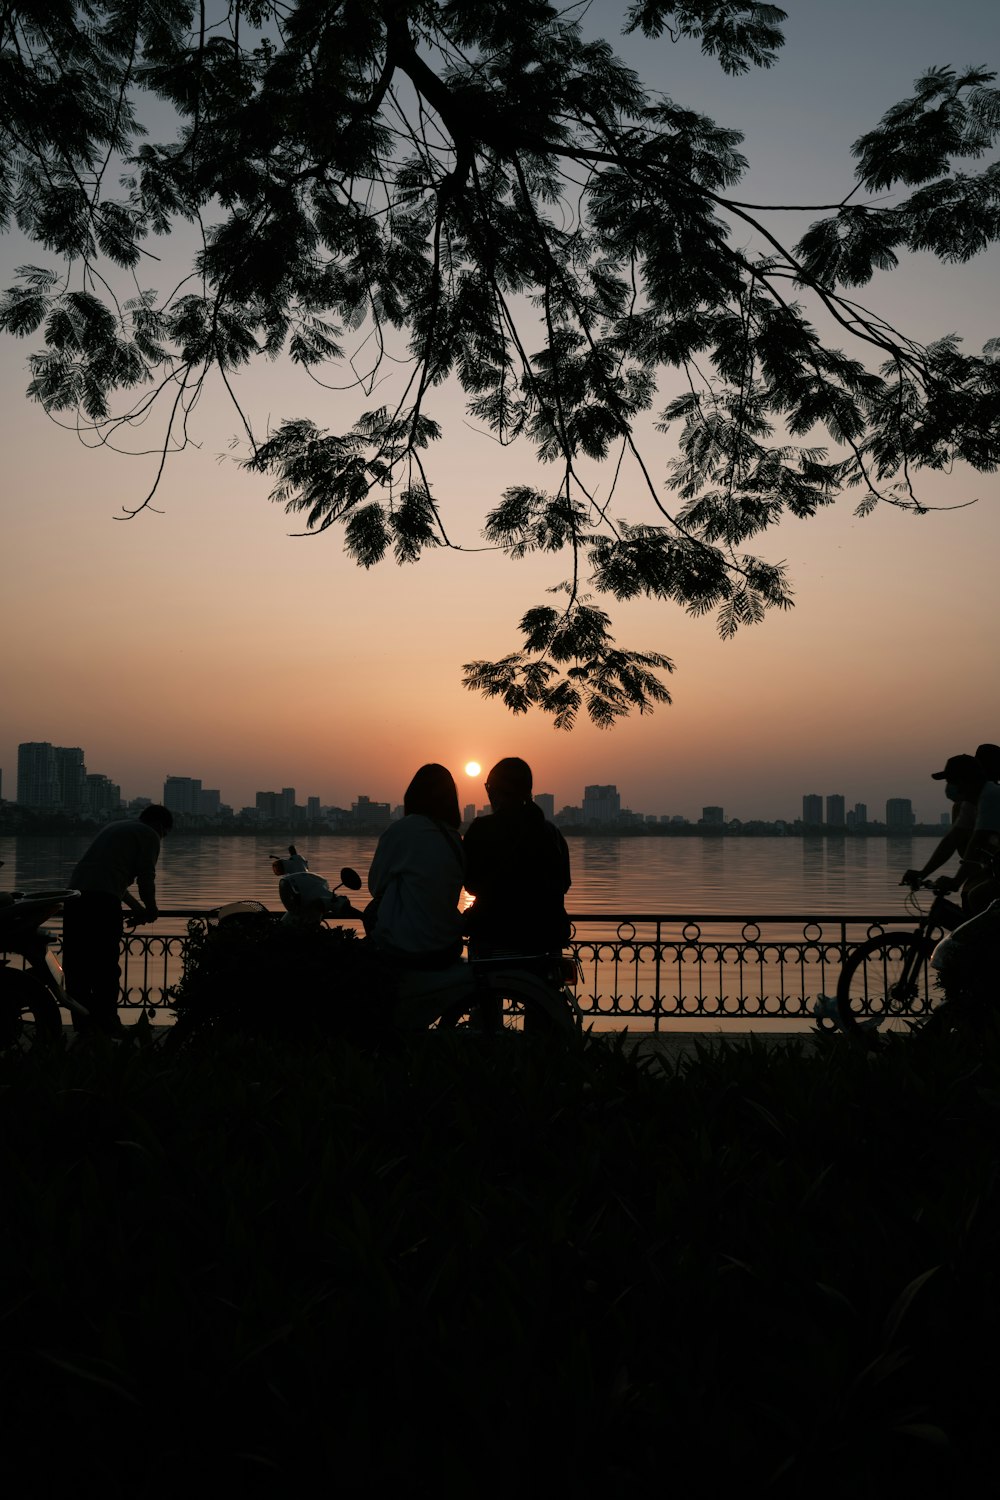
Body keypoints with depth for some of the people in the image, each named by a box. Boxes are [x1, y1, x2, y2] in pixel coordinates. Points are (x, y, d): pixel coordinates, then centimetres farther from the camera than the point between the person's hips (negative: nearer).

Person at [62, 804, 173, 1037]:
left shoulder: (114, 827, 31)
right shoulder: (149, 834, 8)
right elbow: (146, 876, 0)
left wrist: (135, 905, 40)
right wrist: (151, 909, 16)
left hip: (75, 894, 7)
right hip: (103, 902, -7)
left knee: (77, 964, 8)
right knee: (106, 965, -2)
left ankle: (83, 1022, 13)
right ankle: (106, 1021, 1)